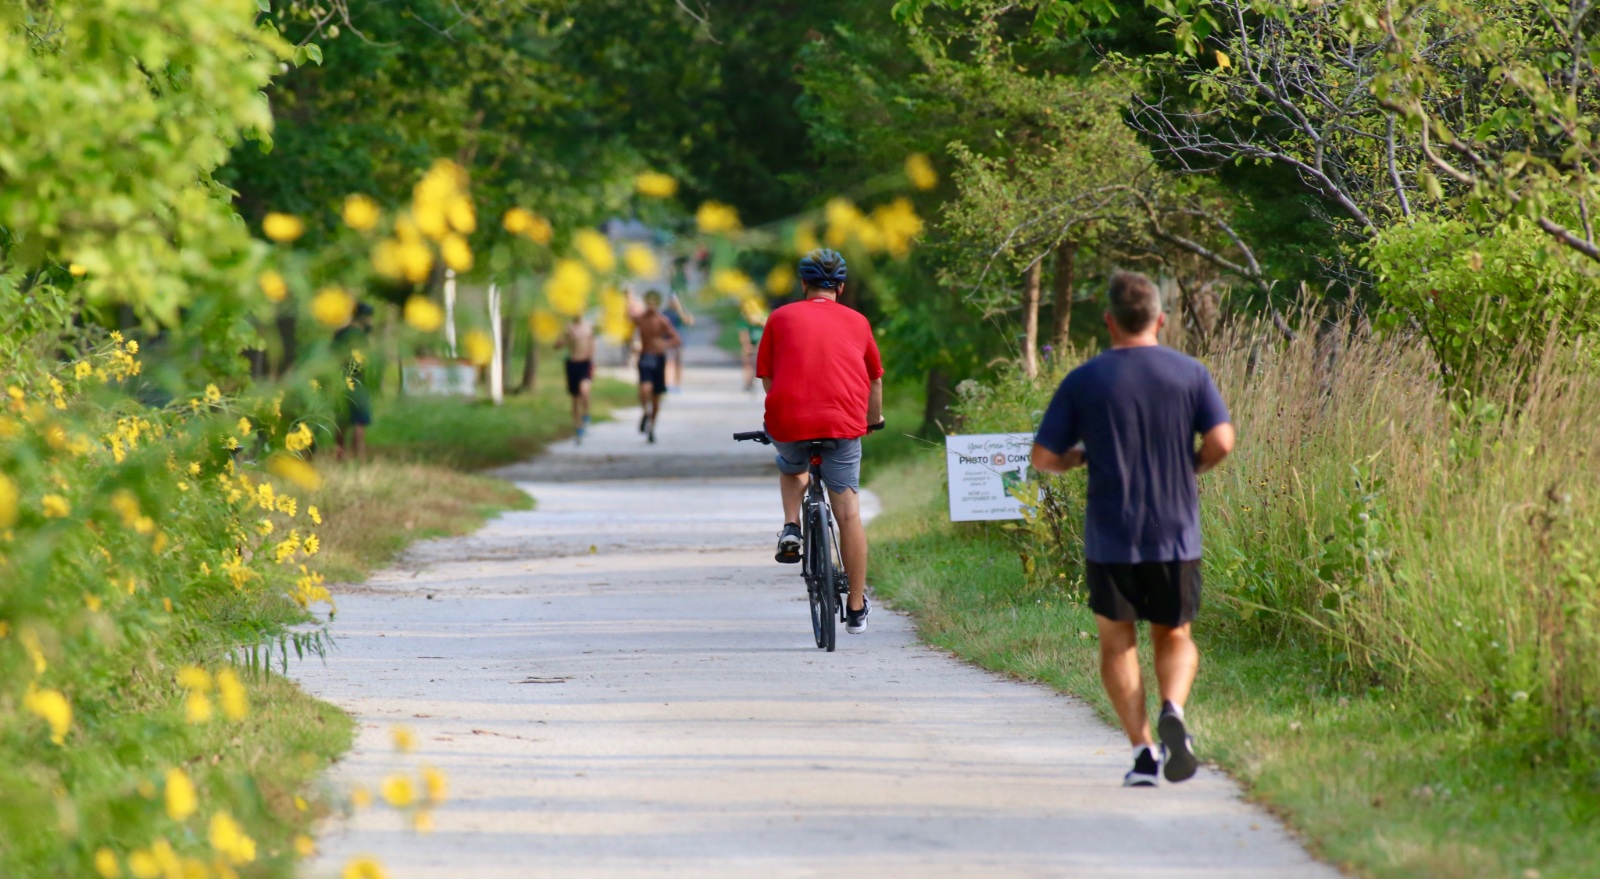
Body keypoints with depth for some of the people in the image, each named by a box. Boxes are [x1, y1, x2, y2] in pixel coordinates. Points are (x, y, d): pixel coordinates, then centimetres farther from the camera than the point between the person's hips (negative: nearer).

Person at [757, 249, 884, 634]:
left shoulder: (781, 317, 13)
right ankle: (856, 609, 6)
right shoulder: (856, 322, 17)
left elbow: (767, 377, 18)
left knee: (791, 468, 34)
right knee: (848, 509, 4)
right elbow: (874, 379, 27)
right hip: (843, 422, 0)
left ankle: (791, 529, 10)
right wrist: (875, 418, 45)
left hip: (787, 420, 0)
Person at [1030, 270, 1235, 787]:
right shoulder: (1190, 373, 0)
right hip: (1176, 535, 1)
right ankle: (1172, 710, -15)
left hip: (1109, 537, -1)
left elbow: (1044, 458, -4)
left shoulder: (1084, 381, -3)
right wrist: (1191, 467, 9)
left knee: (1117, 643, 11)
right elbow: (1221, 441, -10)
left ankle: (1141, 747, -2)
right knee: (1174, 637, 15)